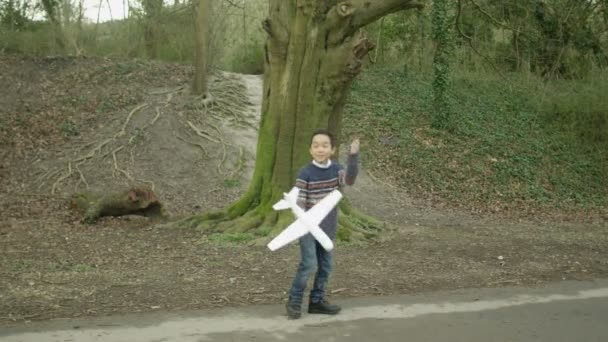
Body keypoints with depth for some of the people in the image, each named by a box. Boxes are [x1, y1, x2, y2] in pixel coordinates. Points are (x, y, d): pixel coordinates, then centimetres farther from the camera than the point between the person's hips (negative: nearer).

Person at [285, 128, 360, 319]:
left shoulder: (336, 169, 0)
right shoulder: (305, 173, -12)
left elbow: (350, 179, -20)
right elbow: (298, 200, -12)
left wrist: (353, 156, -32)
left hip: (327, 227, 5)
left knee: (325, 266, 11)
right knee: (309, 264, -11)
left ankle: (317, 300, 24)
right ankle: (294, 301, 2)